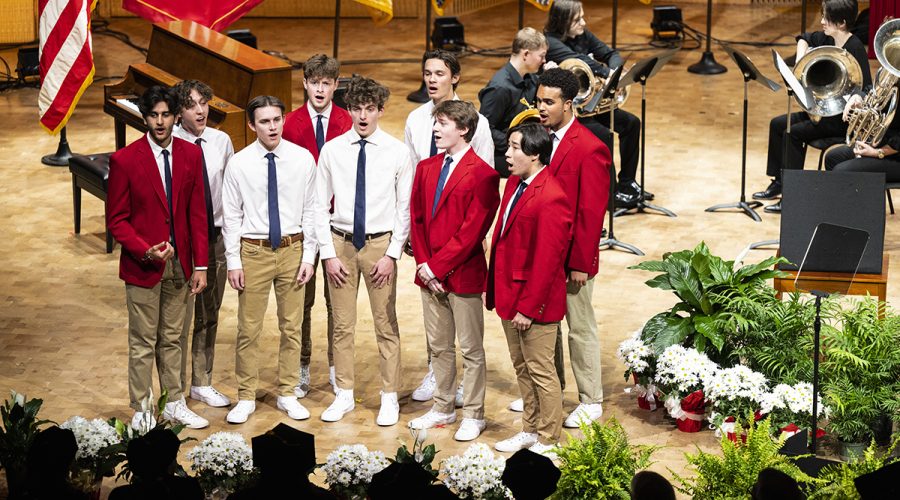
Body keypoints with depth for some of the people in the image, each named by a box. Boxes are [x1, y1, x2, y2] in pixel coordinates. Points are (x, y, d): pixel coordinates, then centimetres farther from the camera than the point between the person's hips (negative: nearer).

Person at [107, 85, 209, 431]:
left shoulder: (191, 155, 2)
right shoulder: (124, 160, -9)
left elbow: (197, 213, 4)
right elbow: (116, 219, -6)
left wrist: (200, 265, 1)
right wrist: (146, 251, -20)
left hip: (179, 264, 3)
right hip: (142, 266, -3)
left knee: (172, 338, 14)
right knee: (143, 343, 4)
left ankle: (174, 405, 25)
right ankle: (141, 412, 14)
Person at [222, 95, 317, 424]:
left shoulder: (303, 159, -2)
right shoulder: (239, 164, -5)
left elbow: (310, 211, 2)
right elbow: (231, 216, -1)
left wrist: (309, 256, -1)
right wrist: (234, 261, -4)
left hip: (292, 249, 1)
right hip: (253, 251, -1)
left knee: (292, 326, 10)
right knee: (249, 329, 4)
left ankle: (287, 394, 23)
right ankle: (246, 398, 15)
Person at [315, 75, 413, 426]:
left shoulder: (397, 152, -3)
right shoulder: (332, 150, 0)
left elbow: (405, 207, -1)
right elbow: (320, 205, 3)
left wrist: (392, 254, -7)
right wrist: (328, 253, -3)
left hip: (380, 243, -1)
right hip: (340, 242, 2)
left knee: (386, 324, 3)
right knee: (342, 324, 8)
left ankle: (389, 397, 12)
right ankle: (344, 394, 19)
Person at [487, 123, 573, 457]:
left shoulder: (550, 198, -22)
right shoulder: (515, 184, 8)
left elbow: (547, 260, -21)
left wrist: (528, 307, -19)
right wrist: (493, 287, 12)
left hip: (535, 302, -9)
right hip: (509, 294, 9)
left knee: (541, 370, 3)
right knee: (521, 367, 19)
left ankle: (548, 440, 16)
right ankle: (530, 430, 33)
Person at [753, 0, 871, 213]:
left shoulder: (854, 49, -21)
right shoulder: (827, 39, 3)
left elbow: (864, 90, -26)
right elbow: (804, 39, 25)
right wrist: (801, 59, 6)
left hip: (845, 118, -9)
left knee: (793, 133, -20)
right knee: (778, 124, 7)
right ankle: (779, 182, 17)